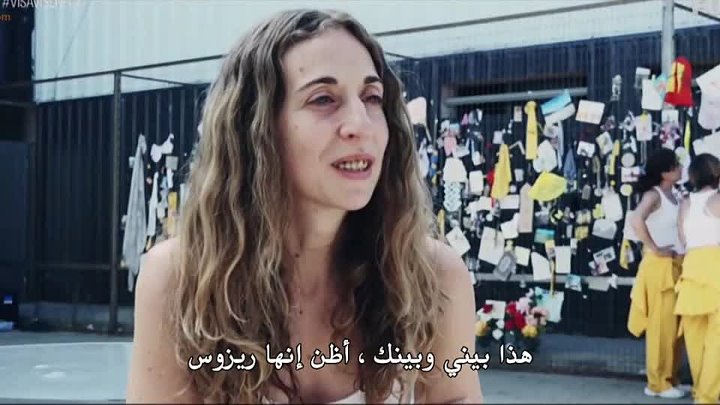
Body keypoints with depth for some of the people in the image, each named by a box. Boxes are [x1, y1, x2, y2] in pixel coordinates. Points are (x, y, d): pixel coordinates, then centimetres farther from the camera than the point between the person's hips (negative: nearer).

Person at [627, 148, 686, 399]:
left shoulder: (673, 196, 13)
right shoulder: (654, 194, -11)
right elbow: (636, 220, -29)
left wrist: (682, 256, 2)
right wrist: (654, 249, -20)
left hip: (677, 265, 8)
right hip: (660, 266, -8)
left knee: (674, 325, 11)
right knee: (662, 325, -4)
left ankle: (670, 378, 19)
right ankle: (658, 382, 3)